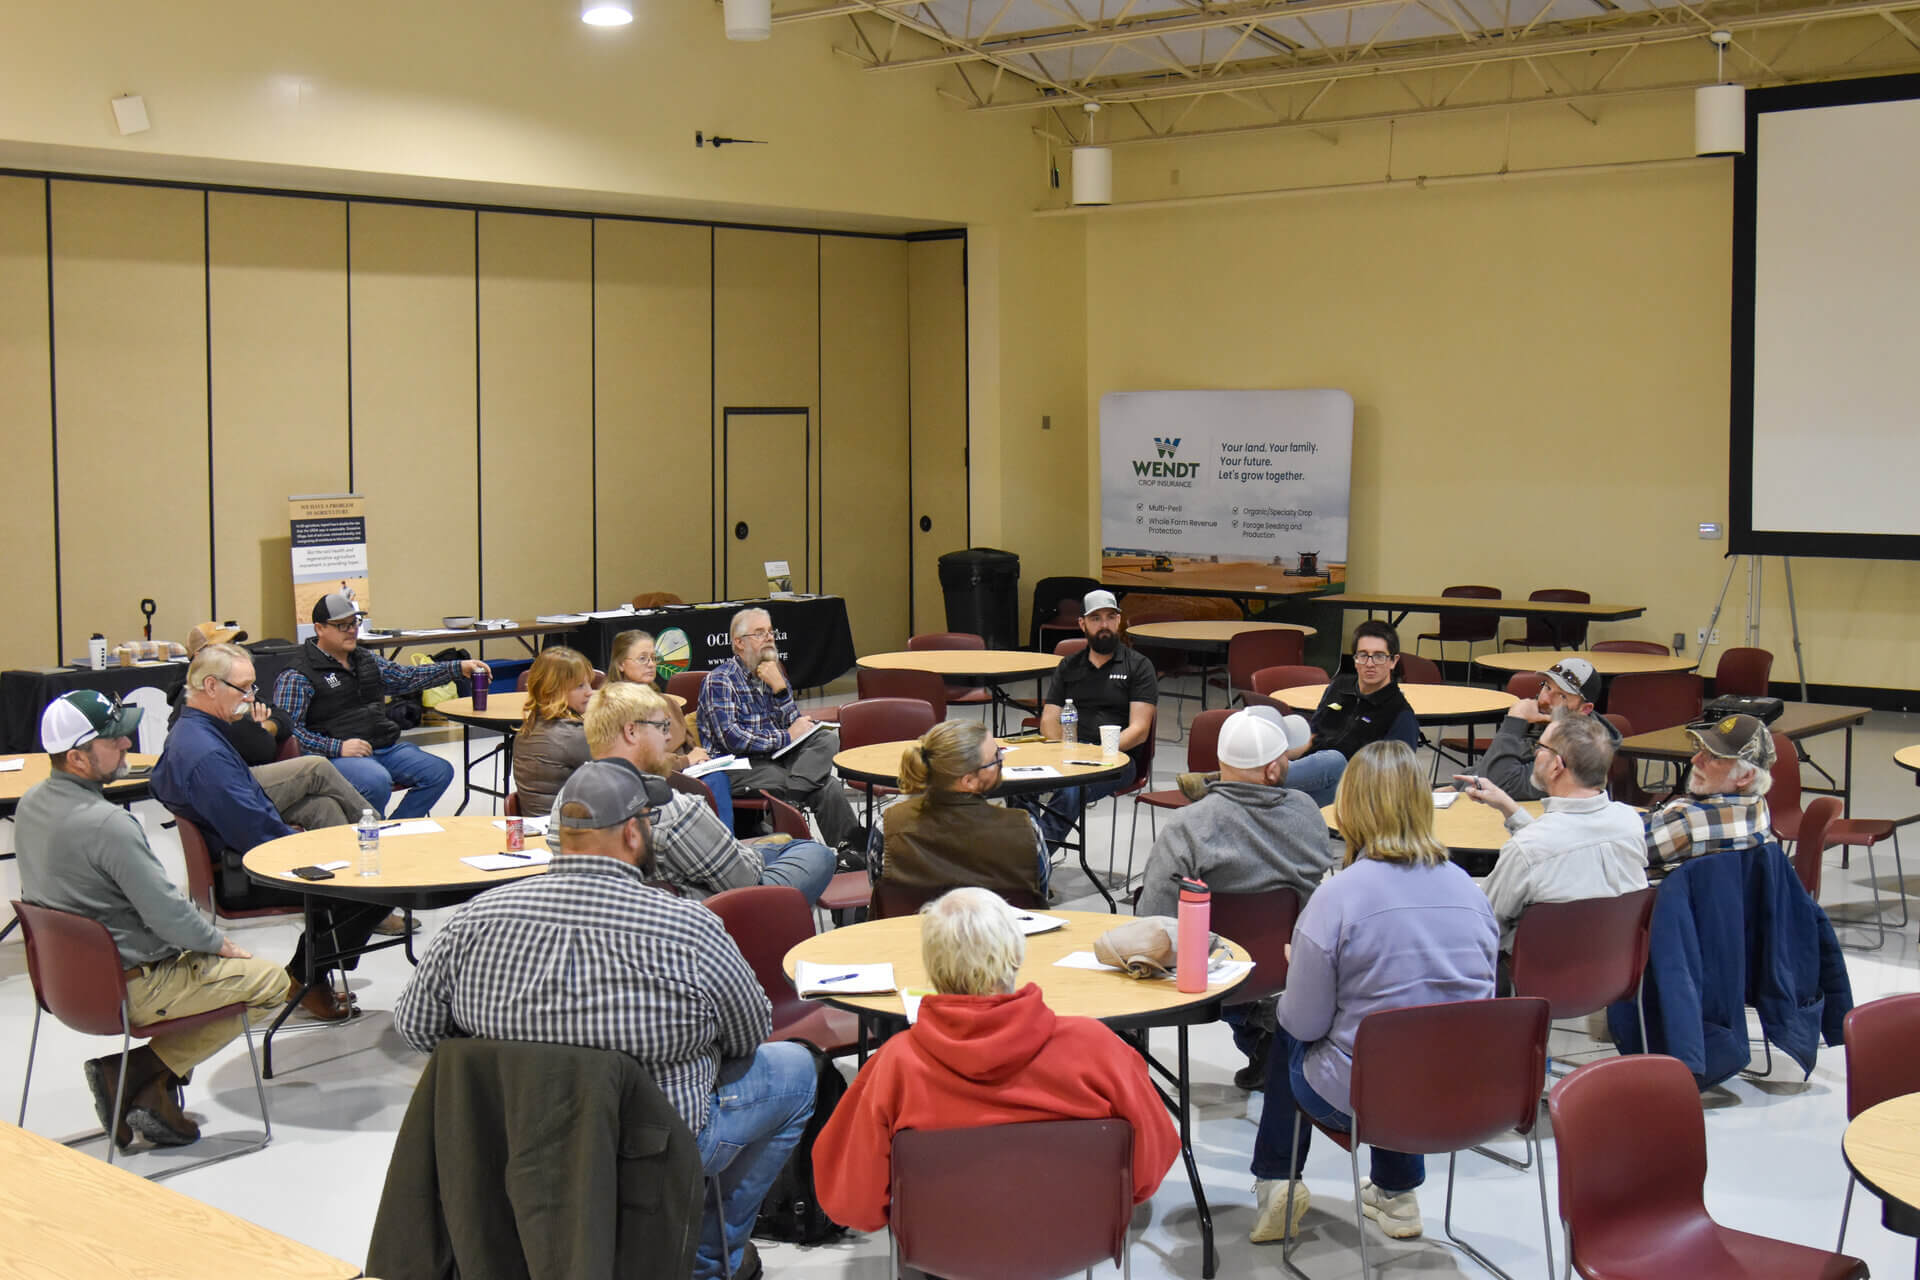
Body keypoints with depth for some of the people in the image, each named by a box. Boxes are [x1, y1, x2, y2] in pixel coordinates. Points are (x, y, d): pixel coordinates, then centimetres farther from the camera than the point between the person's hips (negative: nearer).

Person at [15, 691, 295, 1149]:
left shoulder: (31, 804, 1)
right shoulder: (107, 824, -28)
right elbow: (168, 914, -24)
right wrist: (221, 944, -3)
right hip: (126, 988, -9)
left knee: (202, 954, 29)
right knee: (270, 980, 1)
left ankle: (129, 1073, 13)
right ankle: (144, 1078, 1)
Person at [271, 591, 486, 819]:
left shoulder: (367, 660, 20)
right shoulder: (298, 676, -4)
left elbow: (407, 677, 26)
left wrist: (459, 668, 15)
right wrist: (337, 747, -20)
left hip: (386, 748, 8)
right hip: (337, 756, -8)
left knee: (440, 771, -11)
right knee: (377, 781, -37)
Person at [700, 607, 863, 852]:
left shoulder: (772, 673, 15)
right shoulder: (720, 680, -8)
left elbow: (792, 724, 9)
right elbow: (731, 738, -18)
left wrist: (780, 688, -8)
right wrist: (786, 738, -13)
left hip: (777, 757, 7)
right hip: (741, 765, -7)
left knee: (827, 738, -20)